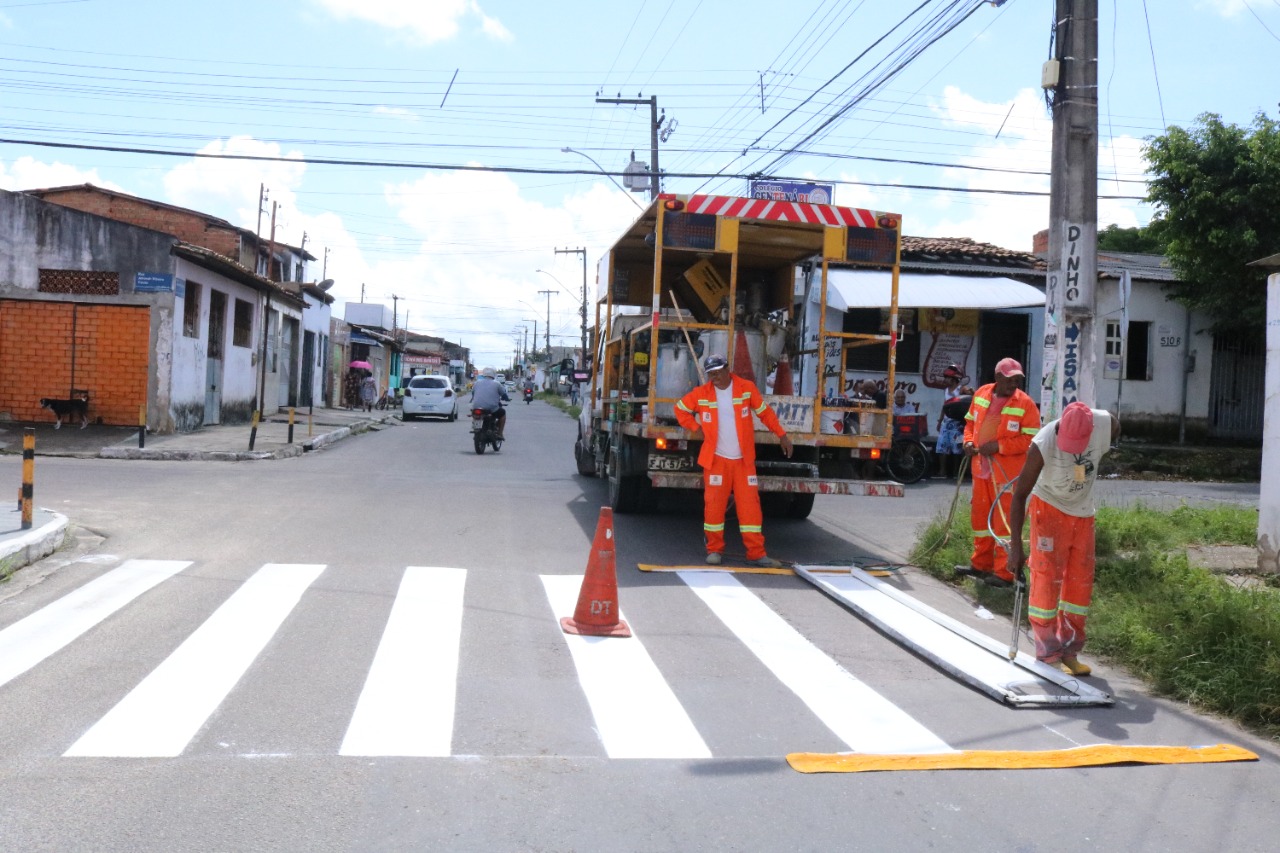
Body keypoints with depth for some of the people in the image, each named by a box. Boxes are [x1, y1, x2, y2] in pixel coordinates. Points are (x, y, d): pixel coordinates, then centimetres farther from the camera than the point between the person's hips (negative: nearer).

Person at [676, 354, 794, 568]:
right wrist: (697, 428, 3)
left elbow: (764, 412, 7)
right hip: (716, 460, 0)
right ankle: (714, 550, 13)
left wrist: (781, 435, 6)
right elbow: (680, 409, 14)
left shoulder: (746, 388, -1)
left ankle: (756, 553, 4)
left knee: (750, 505, -1)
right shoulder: (701, 394, 0)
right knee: (714, 505, -1)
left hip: (744, 460, 0)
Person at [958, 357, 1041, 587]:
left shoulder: (1025, 403, -10)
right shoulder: (981, 394, 6)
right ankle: (981, 564, 30)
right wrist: (969, 441, 0)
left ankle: (1004, 573, 2)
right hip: (981, 467, 6)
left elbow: (1031, 439, -13)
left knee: (1004, 519, -5)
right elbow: (971, 422, 19)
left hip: (1007, 472, -6)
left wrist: (999, 446, -19)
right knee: (980, 516, 15)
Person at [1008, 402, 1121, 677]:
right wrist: (1016, 545, -31)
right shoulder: (1044, 444, -32)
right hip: (1050, 507, -4)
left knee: (1081, 581, 7)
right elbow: (1020, 495, -28)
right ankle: (1047, 654, 2)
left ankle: (1068, 651, 19)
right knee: (1047, 578, -7)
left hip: (1083, 510, 5)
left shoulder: (1107, 425, -22)